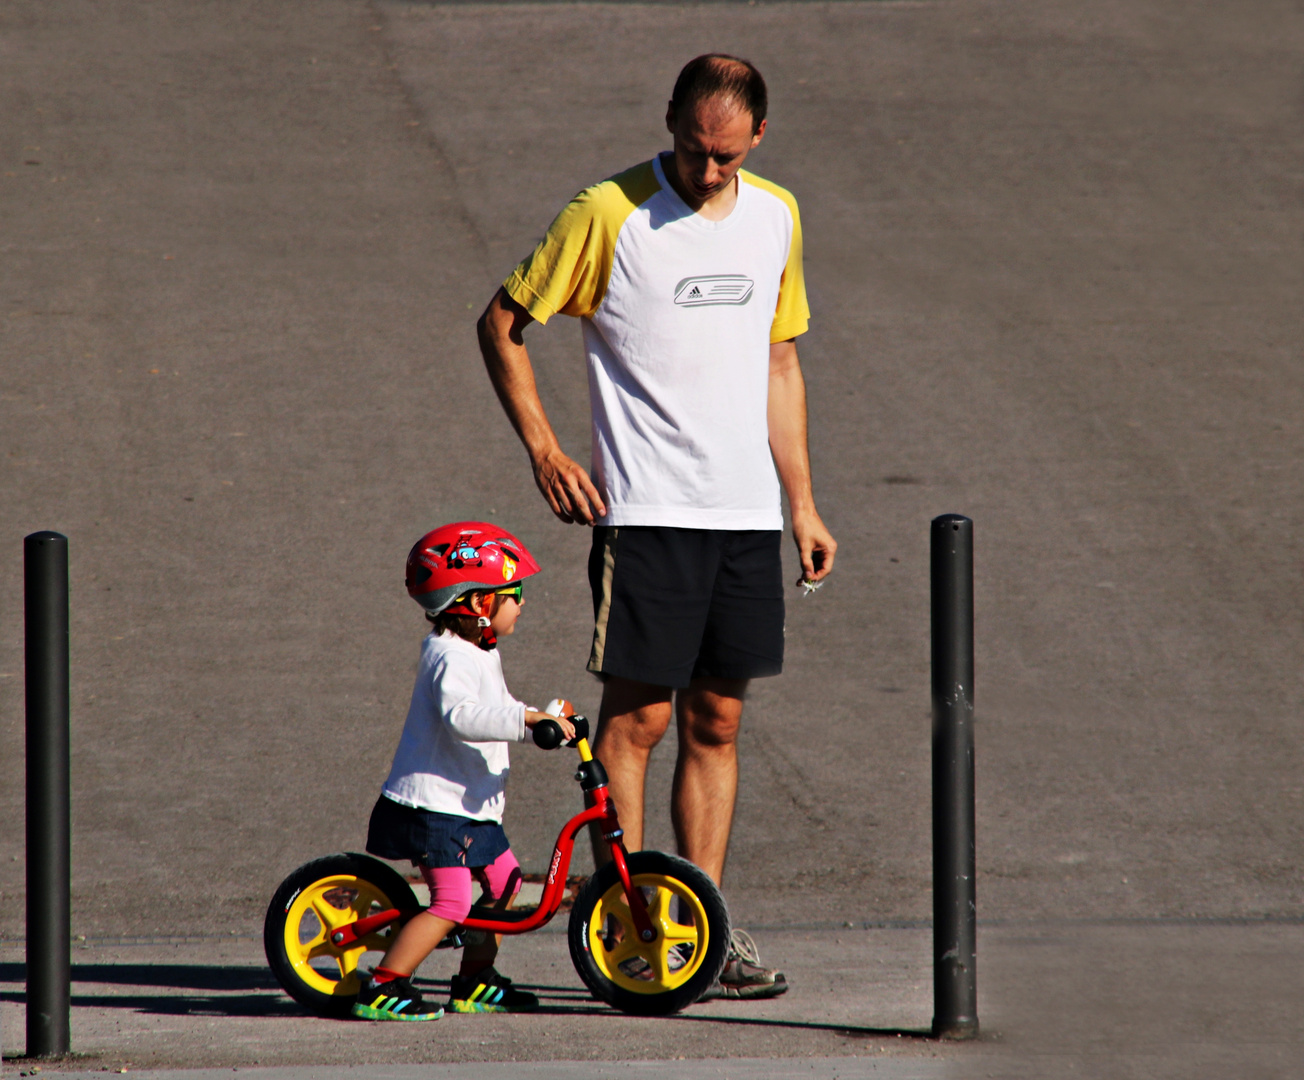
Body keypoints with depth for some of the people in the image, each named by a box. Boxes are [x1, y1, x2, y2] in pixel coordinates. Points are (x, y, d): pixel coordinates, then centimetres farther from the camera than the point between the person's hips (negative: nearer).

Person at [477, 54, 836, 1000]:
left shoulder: (775, 216, 10)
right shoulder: (610, 213, -7)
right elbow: (502, 322, 0)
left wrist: (802, 502, 16)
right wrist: (543, 449, -8)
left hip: (747, 516, 5)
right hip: (645, 511, -5)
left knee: (717, 723, 7)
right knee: (637, 716, -6)